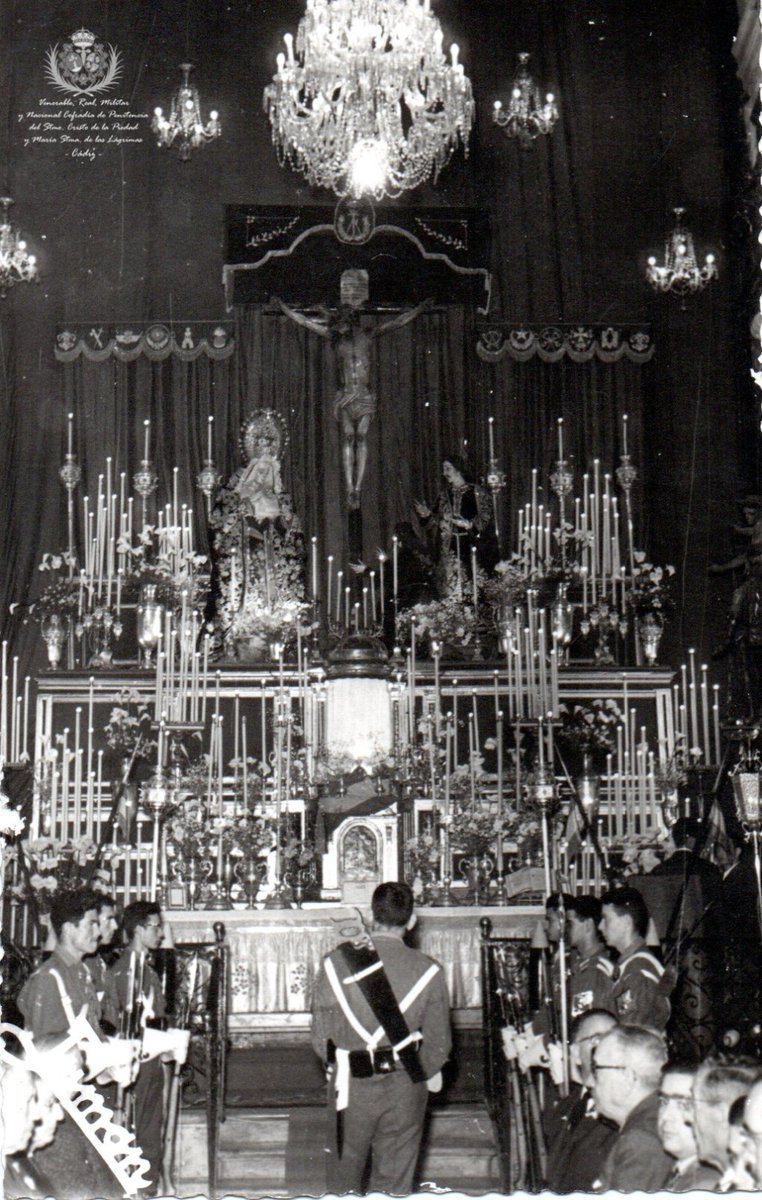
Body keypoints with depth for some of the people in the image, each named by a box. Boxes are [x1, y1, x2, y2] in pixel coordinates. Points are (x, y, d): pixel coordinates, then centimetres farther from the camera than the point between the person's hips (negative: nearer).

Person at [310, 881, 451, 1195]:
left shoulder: (336, 963, -10)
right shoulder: (428, 972, -9)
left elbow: (320, 1036, -4)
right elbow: (438, 1043, -2)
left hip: (351, 1086, 0)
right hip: (405, 1090, 1)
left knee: (344, 1180, 17)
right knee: (395, 1185, 12)